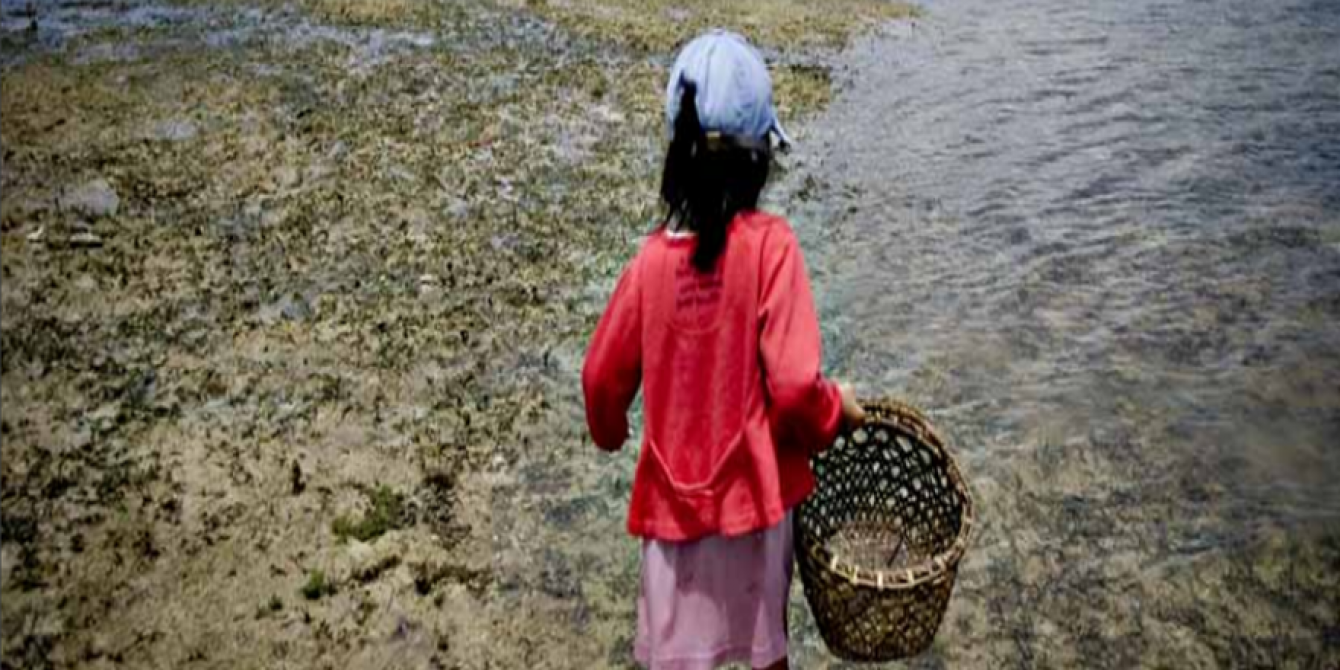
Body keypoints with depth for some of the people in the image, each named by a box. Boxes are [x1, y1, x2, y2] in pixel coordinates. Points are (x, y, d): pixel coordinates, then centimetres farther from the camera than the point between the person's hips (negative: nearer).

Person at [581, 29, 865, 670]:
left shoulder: (652, 257, -10)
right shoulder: (769, 243, -18)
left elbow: (602, 378, -1)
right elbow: (793, 384, -21)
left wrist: (609, 430, 21)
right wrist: (837, 409, 1)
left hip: (673, 494, 2)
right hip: (753, 488, -1)